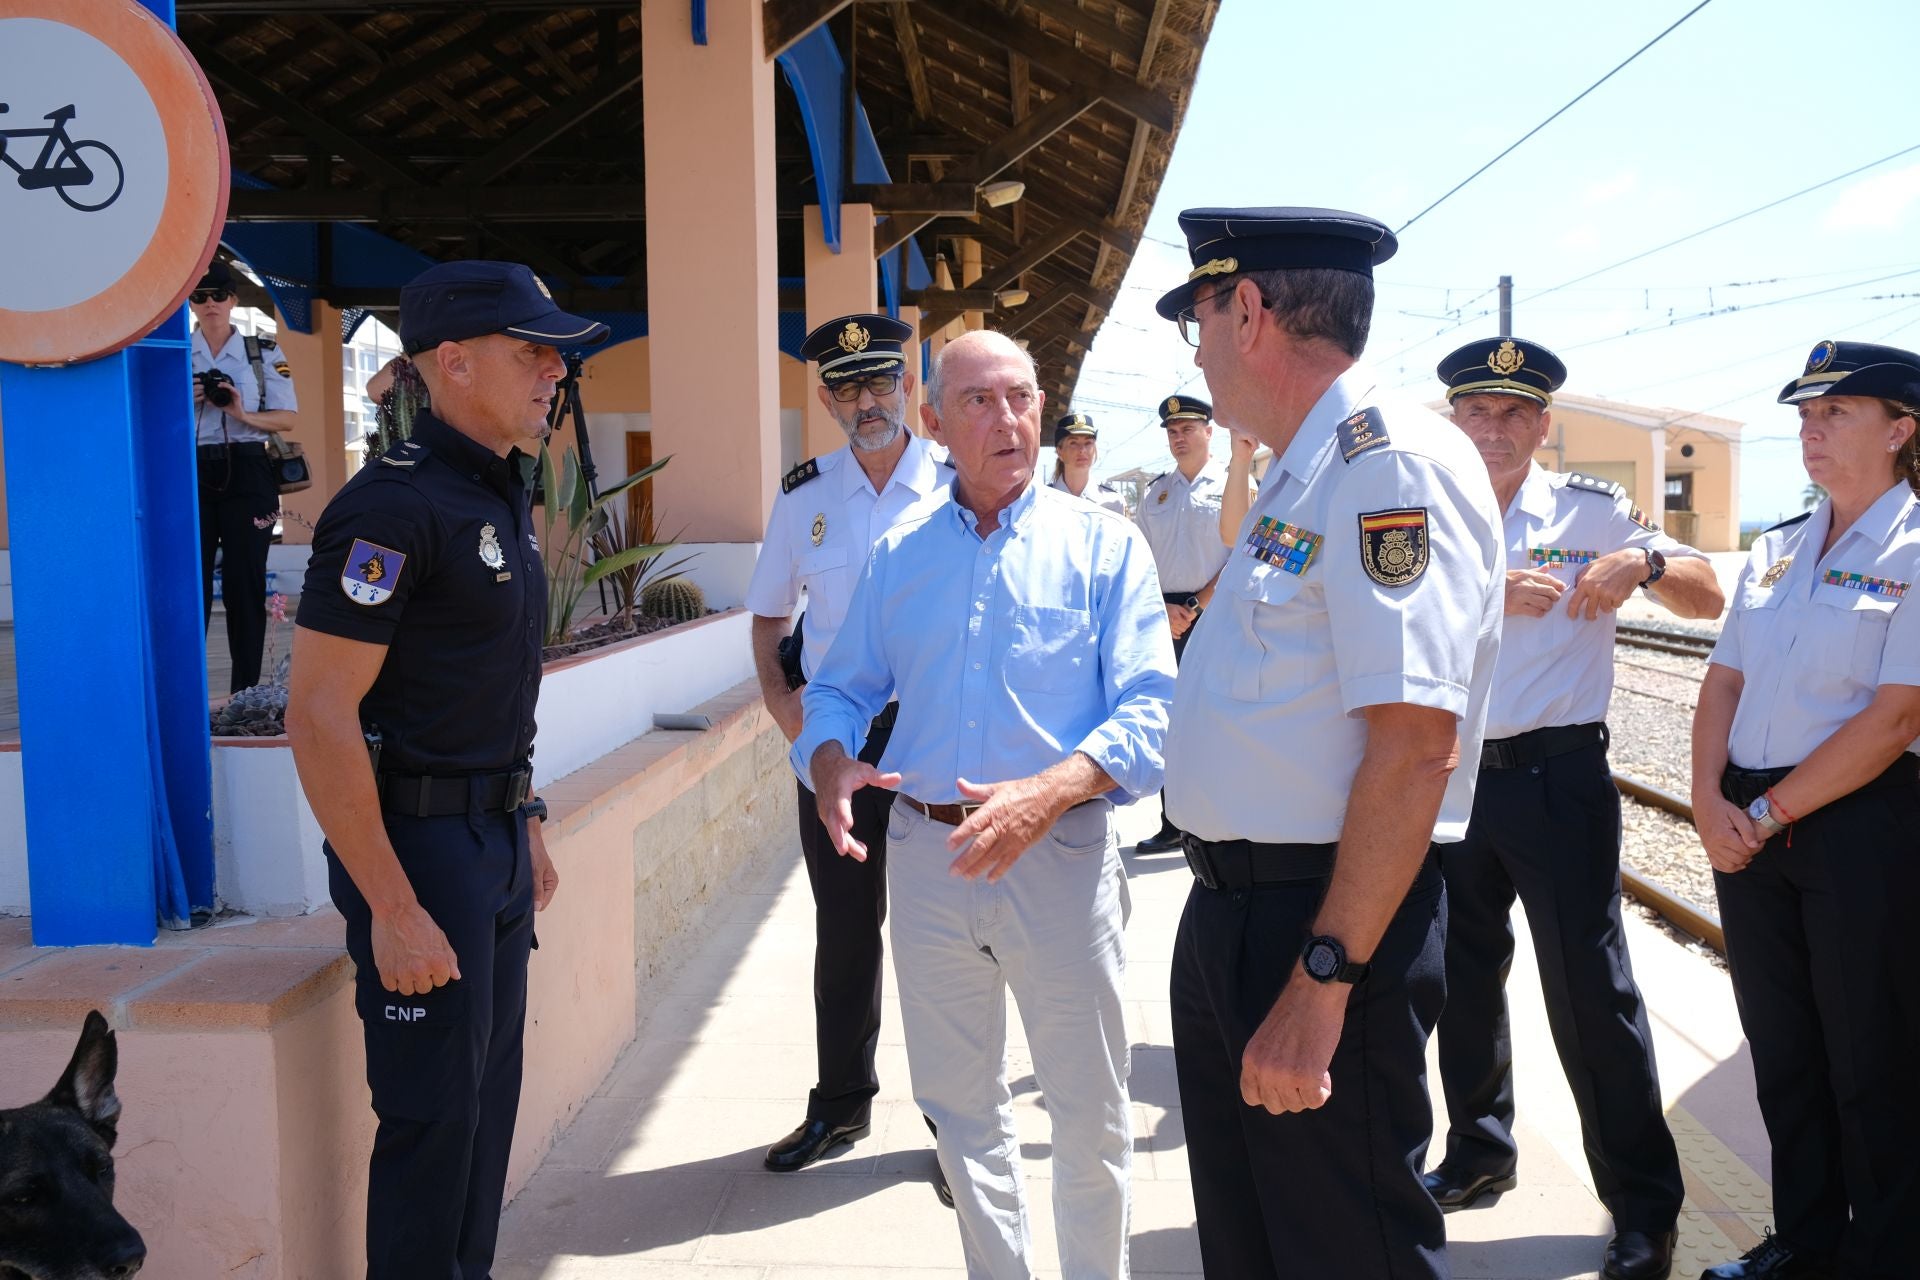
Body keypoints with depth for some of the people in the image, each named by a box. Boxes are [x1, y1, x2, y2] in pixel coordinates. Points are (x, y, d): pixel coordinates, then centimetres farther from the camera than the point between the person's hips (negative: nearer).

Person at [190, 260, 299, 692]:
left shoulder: (264, 353, 7)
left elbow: (287, 418, 3)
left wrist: (242, 414, -13)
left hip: (247, 475, -1)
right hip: (192, 475, 1)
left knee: (245, 583, 0)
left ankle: (246, 692, 6)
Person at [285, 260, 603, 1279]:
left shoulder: (500, 497, 11)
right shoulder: (395, 504, -18)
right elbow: (318, 714, -22)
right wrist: (392, 908, -22)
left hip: (495, 839, 9)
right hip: (419, 845, -9)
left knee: (490, 1090, 18)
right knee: (433, 1110, 3)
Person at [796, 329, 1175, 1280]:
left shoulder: (1104, 545, -3)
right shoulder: (898, 556, 9)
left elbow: (1150, 710, -12)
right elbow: (839, 690, 12)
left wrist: (1050, 790, -28)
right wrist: (830, 762, -11)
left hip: (1059, 857, -3)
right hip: (924, 855, 4)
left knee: (1089, 1116, 8)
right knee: (957, 1102, 17)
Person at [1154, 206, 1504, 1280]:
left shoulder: (1393, 461, -18)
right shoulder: (1303, 478, 15)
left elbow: (1415, 747, -25)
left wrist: (1323, 979, -26)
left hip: (1325, 927, -10)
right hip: (1230, 911, 10)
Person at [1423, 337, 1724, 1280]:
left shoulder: (1592, 512, 0)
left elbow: (1709, 599, 1)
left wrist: (1644, 563, -18)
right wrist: (1487, 595, -21)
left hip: (1559, 778, -3)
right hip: (1447, 776, 3)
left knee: (1590, 988, 0)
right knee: (1463, 976, 16)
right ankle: (1480, 1150, 36)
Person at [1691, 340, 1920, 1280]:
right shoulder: (1775, 552, 11)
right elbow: (1724, 682, 9)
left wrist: (1769, 813, -15)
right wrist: (1709, 799, -6)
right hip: (1749, 827, 6)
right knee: (1781, 1046, 16)